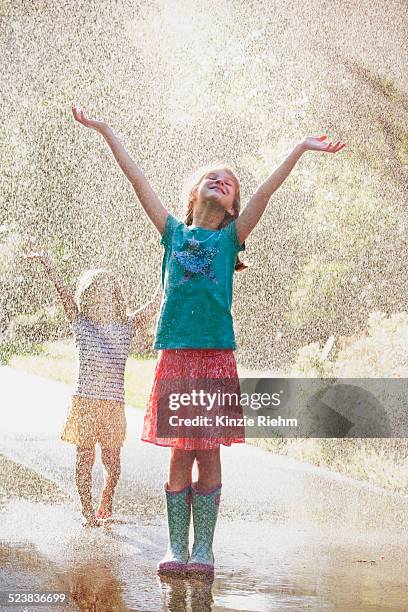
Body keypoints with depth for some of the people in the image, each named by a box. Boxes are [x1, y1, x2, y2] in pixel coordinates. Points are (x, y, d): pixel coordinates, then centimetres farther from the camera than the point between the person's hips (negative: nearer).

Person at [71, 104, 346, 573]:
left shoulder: (231, 237, 11)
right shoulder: (174, 233, 14)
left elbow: (265, 190, 2)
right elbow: (139, 181, 13)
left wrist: (301, 148, -6)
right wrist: (106, 132, 13)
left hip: (215, 355, -1)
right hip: (175, 355, 1)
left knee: (207, 454, 0)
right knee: (179, 455, 3)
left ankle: (203, 549, 6)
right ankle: (176, 548, 9)